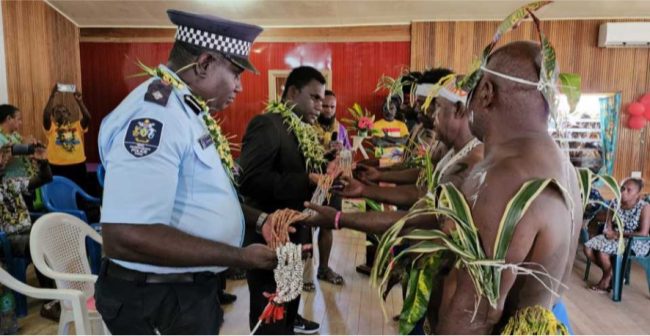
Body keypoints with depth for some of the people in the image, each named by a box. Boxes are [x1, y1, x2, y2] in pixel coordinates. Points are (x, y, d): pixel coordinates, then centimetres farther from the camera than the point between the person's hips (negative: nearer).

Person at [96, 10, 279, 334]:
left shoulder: (189, 110, 6)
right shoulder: (154, 113, -25)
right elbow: (125, 237, -34)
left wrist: (259, 219, 6)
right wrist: (240, 257, -26)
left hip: (192, 287, 9)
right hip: (158, 300, -9)